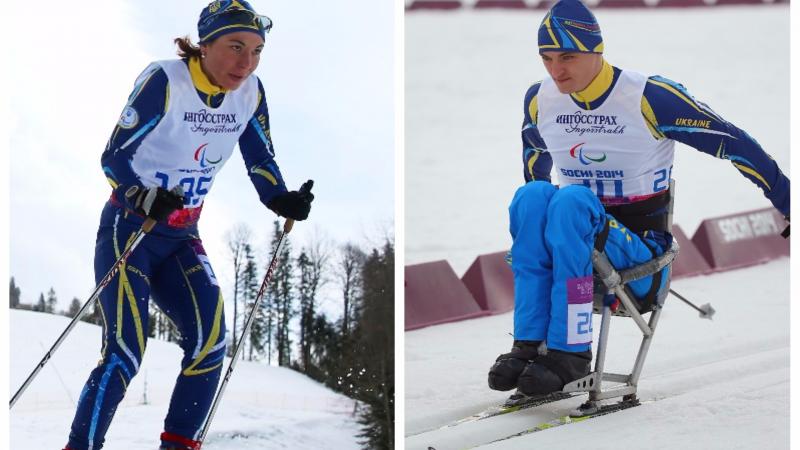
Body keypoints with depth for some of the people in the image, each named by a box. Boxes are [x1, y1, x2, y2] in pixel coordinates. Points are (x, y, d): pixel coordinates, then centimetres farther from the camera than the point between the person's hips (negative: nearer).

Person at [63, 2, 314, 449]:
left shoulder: (250, 92, -3)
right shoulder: (165, 82, -19)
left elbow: (260, 159, 7)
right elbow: (115, 156, -19)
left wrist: (283, 199, -13)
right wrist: (143, 197, -39)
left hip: (182, 238, 6)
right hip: (129, 230, -5)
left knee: (209, 341, -12)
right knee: (125, 352, -16)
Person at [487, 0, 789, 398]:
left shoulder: (650, 97, -14)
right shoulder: (539, 101, 2)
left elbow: (733, 144, -6)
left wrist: (789, 204, -1)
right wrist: (536, 219, 35)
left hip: (643, 261, -4)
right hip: (576, 255, 4)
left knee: (571, 201, -32)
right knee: (533, 195, -26)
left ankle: (569, 352, -34)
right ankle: (528, 343, -29)